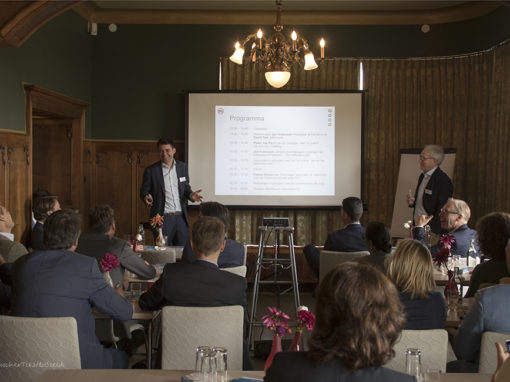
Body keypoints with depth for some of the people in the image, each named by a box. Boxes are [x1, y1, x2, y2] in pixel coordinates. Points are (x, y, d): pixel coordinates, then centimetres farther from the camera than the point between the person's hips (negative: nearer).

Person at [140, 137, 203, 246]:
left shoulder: (182, 167, 8)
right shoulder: (151, 170, -2)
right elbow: (143, 191, 3)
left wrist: (191, 195, -4)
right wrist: (146, 197, -20)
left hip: (181, 217, 3)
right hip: (163, 218, -3)